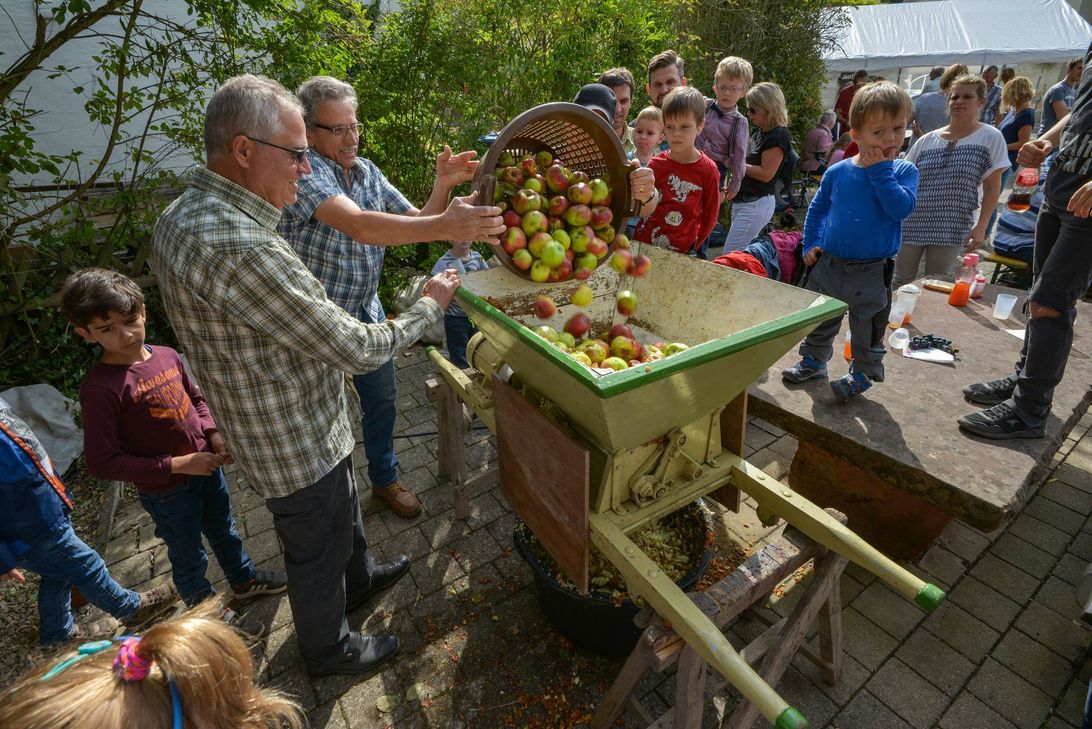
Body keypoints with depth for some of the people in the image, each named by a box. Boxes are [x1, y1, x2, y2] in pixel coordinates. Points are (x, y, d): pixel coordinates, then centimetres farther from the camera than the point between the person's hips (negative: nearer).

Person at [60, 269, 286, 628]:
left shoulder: (166, 356, -7)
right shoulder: (100, 389, -24)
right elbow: (102, 463, -21)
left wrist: (214, 434, -7)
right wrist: (177, 465, -24)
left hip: (207, 468, 6)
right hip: (166, 491, -6)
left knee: (225, 532, 29)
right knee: (190, 560, 18)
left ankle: (245, 581, 55)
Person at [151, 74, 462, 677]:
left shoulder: (182, 215, -1)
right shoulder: (238, 247, -35)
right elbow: (359, 349, -31)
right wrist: (430, 306, -15)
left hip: (270, 424, 9)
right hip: (300, 445, -9)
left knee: (343, 511, 31)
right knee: (318, 552, 17)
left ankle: (358, 578, 59)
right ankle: (328, 650, 46)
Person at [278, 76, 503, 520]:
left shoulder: (367, 171, 1)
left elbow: (414, 220, 5)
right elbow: (360, 226, -38)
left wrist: (442, 186, -15)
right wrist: (445, 226, -50)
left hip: (367, 313, 6)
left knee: (382, 401, 17)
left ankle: (384, 479, 41)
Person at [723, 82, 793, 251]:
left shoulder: (778, 136, -15)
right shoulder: (760, 131, 12)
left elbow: (765, 174, -19)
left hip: (756, 205, -10)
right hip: (743, 202, 10)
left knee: (729, 255, -10)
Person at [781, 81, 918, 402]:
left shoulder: (904, 171, -6)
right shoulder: (837, 172, -2)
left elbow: (902, 207, -23)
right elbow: (817, 209, 12)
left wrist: (880, 171, -21)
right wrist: (811, 244, 4)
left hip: (873, 272, -2)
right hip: (829, 265, 2)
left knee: (868, 329, 13)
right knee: (818, 319, 18)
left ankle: (863, 373, 32)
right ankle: (814, 360, 39)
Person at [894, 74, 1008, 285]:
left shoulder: (990, 138, -1)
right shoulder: (927, 140, 5)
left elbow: (991, 188, -1)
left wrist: (980, 227, -8)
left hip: (951, 228, -2)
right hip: (913, 223, 2)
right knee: (901, 282, 9)